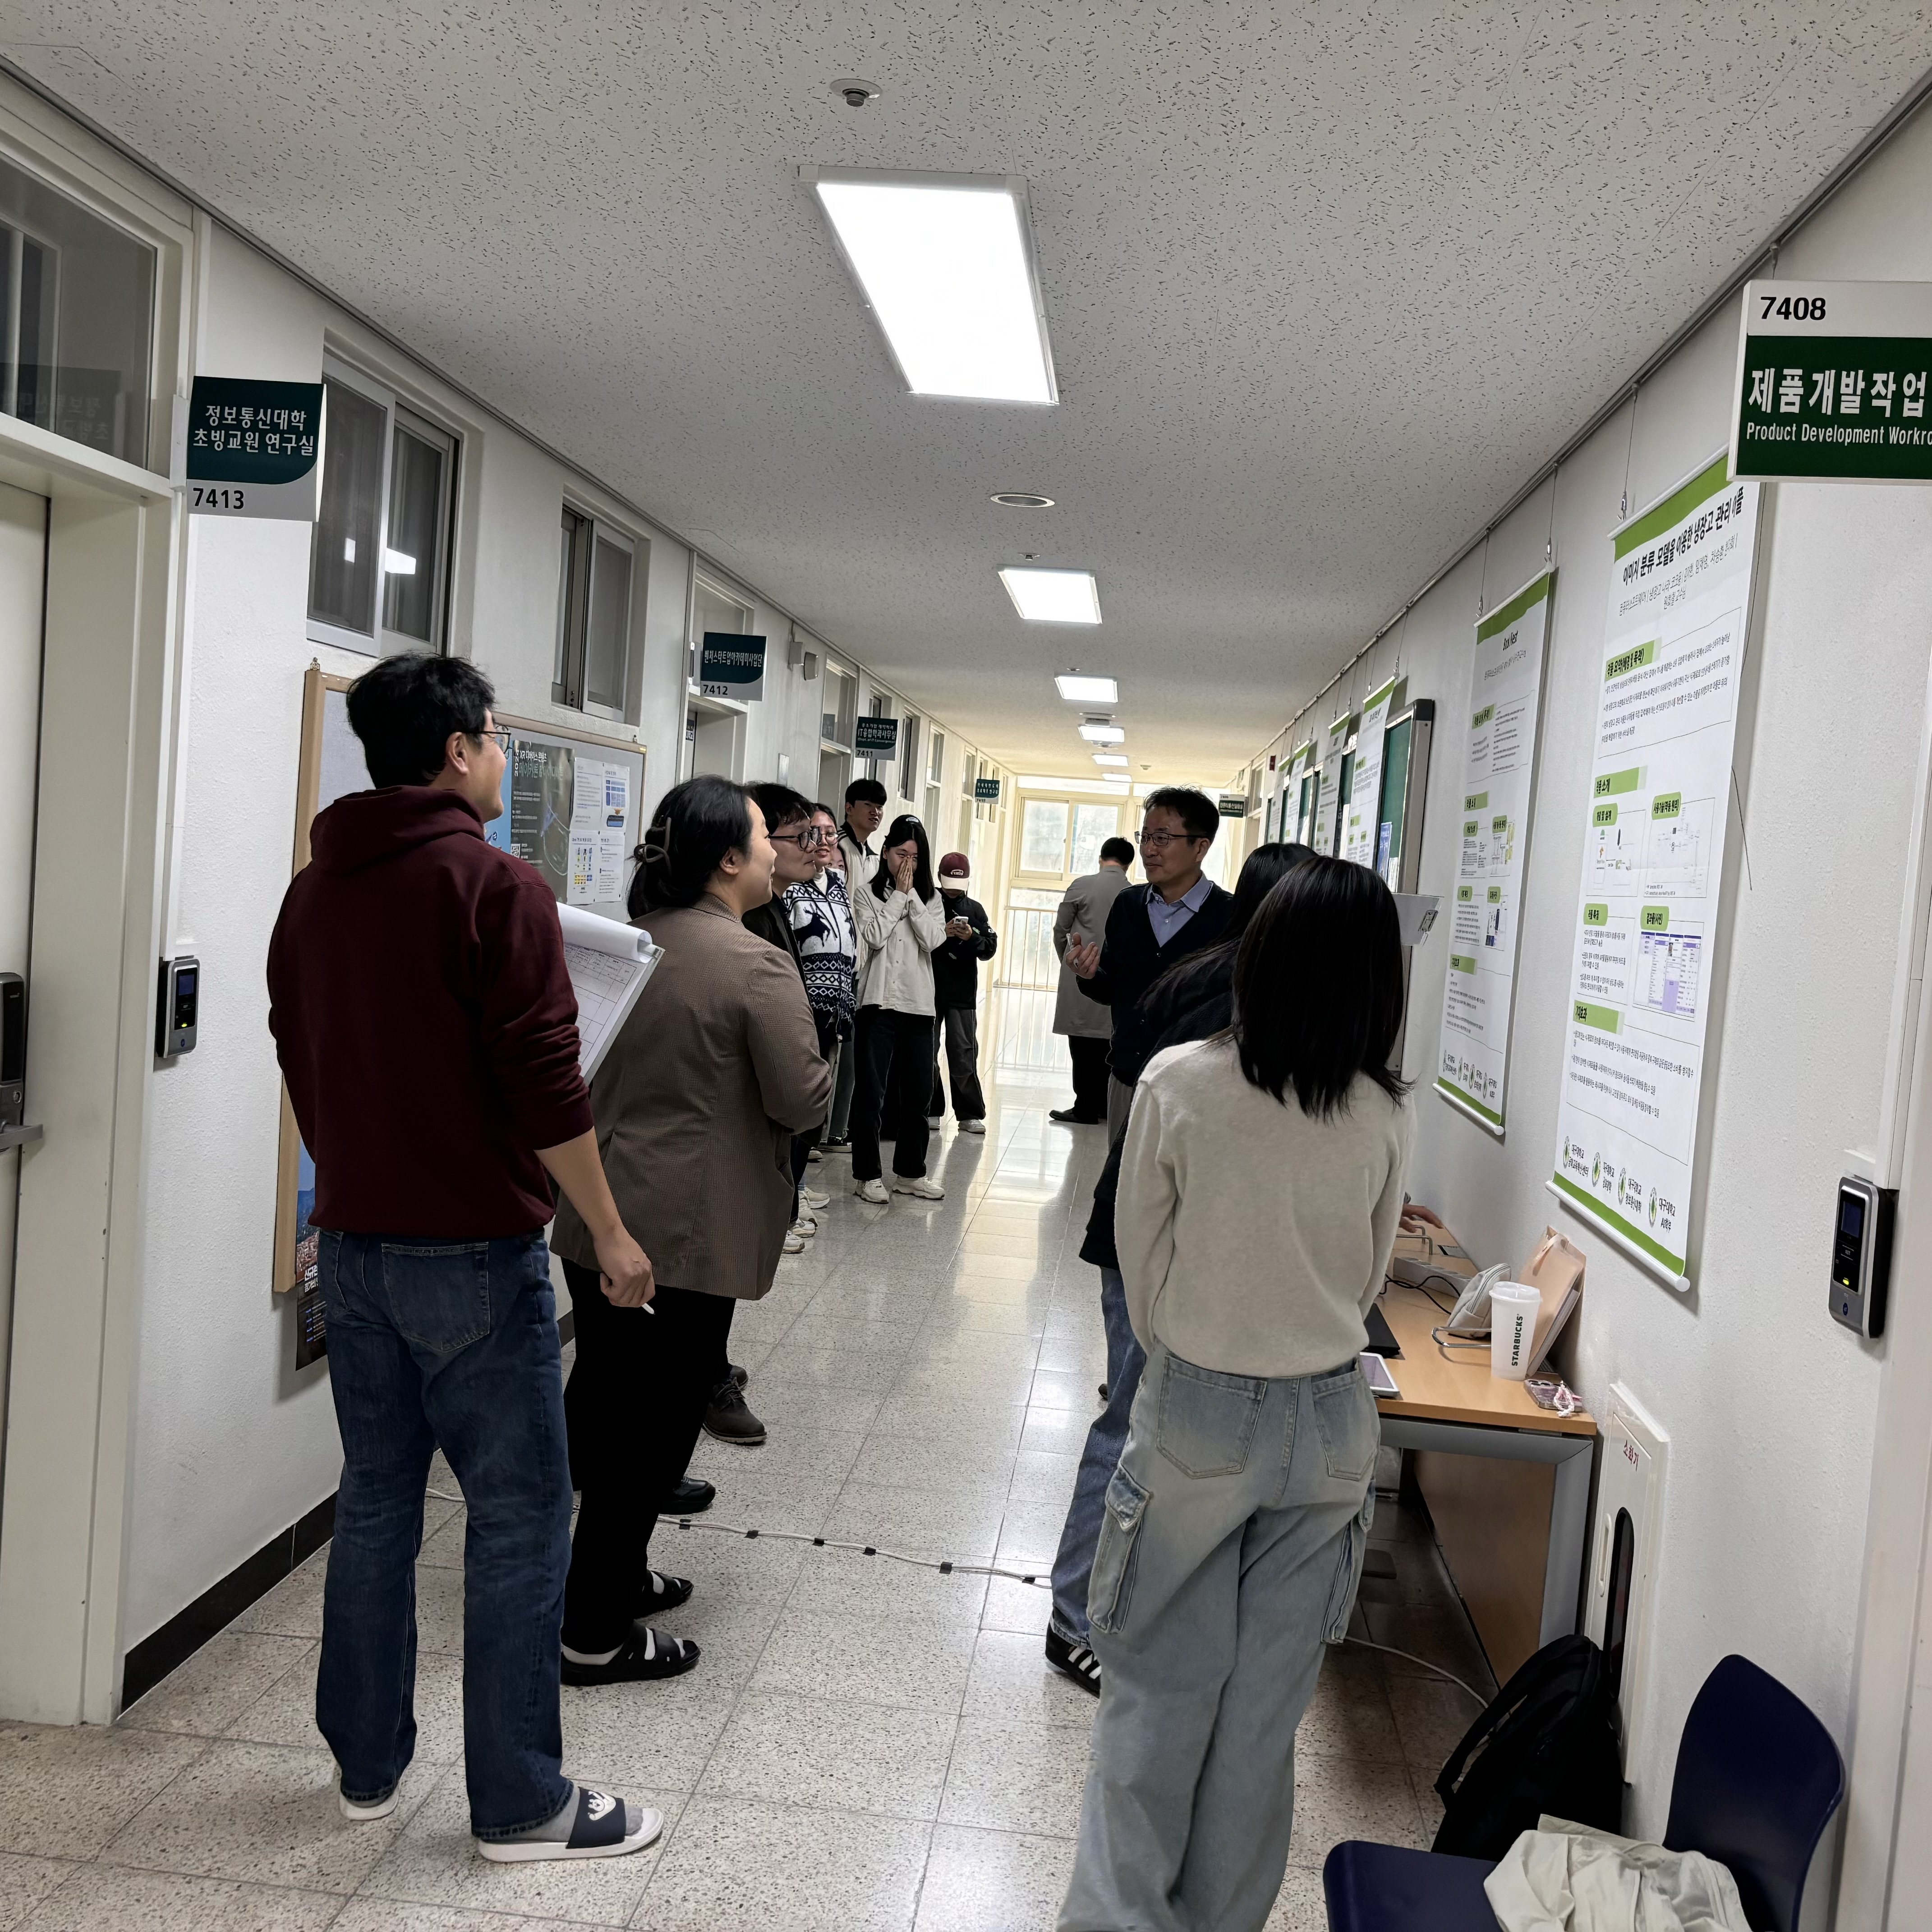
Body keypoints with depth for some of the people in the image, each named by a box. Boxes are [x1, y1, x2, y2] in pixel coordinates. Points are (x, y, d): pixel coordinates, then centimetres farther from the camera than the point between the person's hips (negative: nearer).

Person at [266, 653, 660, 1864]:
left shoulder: (314, 891, 9)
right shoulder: (498, 887, -14)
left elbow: (300, 1062, 16)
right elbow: (546, 1083, -18)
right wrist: (608, 1233, -9)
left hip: (352, 1247, 8)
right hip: (473, 1252, -7)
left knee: (377, 1500, 17)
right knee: (521, 1516, 2)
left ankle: (368, 1765, 29)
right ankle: (522, 1804, 12)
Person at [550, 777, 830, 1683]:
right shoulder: (757, 967, -18)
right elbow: (803, 1100, -16)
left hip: (597, 1217, 8)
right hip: (688, 1233, -8)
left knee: (605, 1403, 19)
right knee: (657, 1422, 3)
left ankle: (616, 1573, 36)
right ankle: (595, 1634, 12)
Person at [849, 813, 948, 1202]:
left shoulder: (930, 899, 10)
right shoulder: (868, 895, 2)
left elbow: (934, 940, -6)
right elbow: (874, 937, -14)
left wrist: (911, 894, -7)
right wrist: (898, 895, -8)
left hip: (919, 1007, 4)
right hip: (878, 1004, -3)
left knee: (917, 1095, 10)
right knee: (871, 1093, 0)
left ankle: (910, 1173, 22)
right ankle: (867, 1175, 9)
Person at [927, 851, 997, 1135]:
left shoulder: (974, 909, 9)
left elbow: (991, 948, 5)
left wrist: (972, 937, -14)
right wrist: (941, 934, -19)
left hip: (963, 994, 1)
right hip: (929, 989, -1)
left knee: (964, 1053, 0)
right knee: (927, 1051, 3)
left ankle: (970, 1114, 2)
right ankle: (931, 1110, 13)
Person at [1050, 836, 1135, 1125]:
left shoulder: (1082, 886, -6)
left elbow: (1060, 931, 1)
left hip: (1082, 977, -3)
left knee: (1084, 1047, 1)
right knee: (1107, 1044, 12)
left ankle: (1086, 1109, 3)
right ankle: (1104, 1105, 17)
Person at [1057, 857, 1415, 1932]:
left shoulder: (1179, 1084, -15)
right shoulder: (1389, 1115, -8)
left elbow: (1141, 1257, -3)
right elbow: (1369, 1280, 5)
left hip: (1196, 1410, -2)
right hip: (1331, 1420, 2)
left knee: (1158, 1690, 12)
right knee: (1264, 1703, 15)